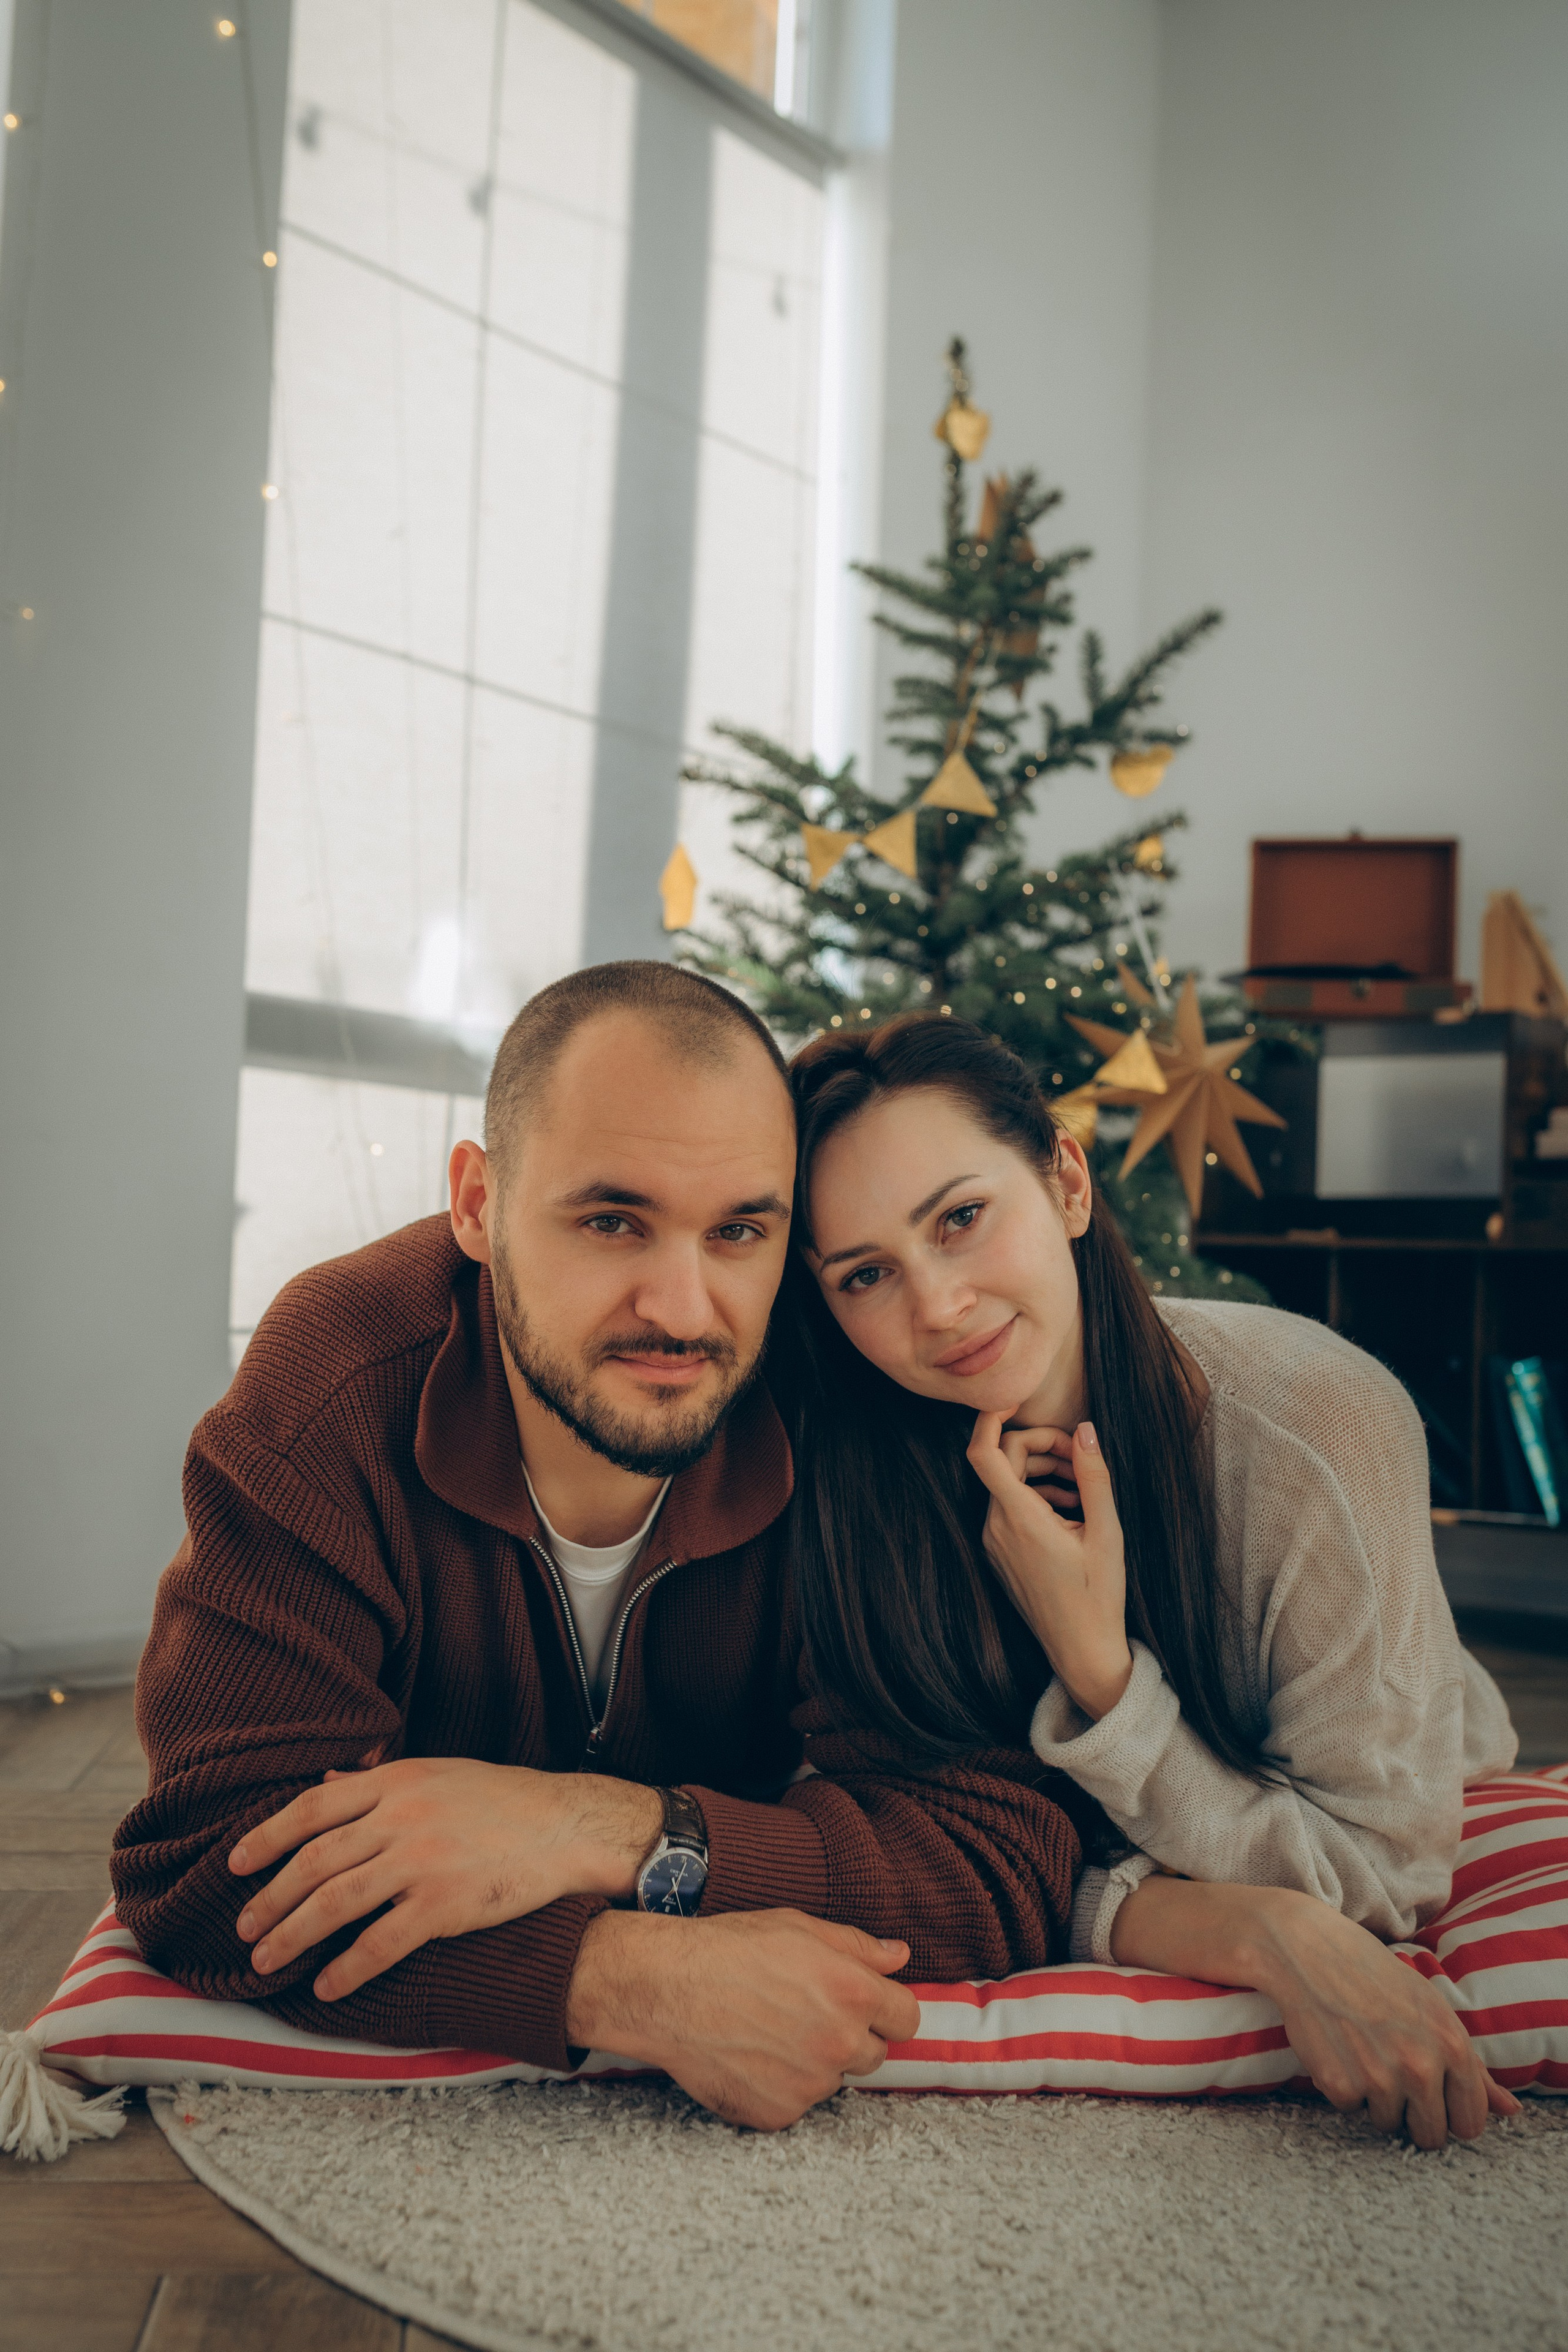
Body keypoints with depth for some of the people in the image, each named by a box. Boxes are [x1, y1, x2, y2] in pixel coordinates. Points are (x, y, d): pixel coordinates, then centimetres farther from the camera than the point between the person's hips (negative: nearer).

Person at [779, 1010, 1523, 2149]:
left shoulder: (1322, 1415, -30)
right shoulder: (861, 1477, -23)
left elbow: (1368, 1870, -24)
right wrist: (1262, 1933, -39)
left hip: (1414, 1825, -2)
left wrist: (1097, 1667, -36)